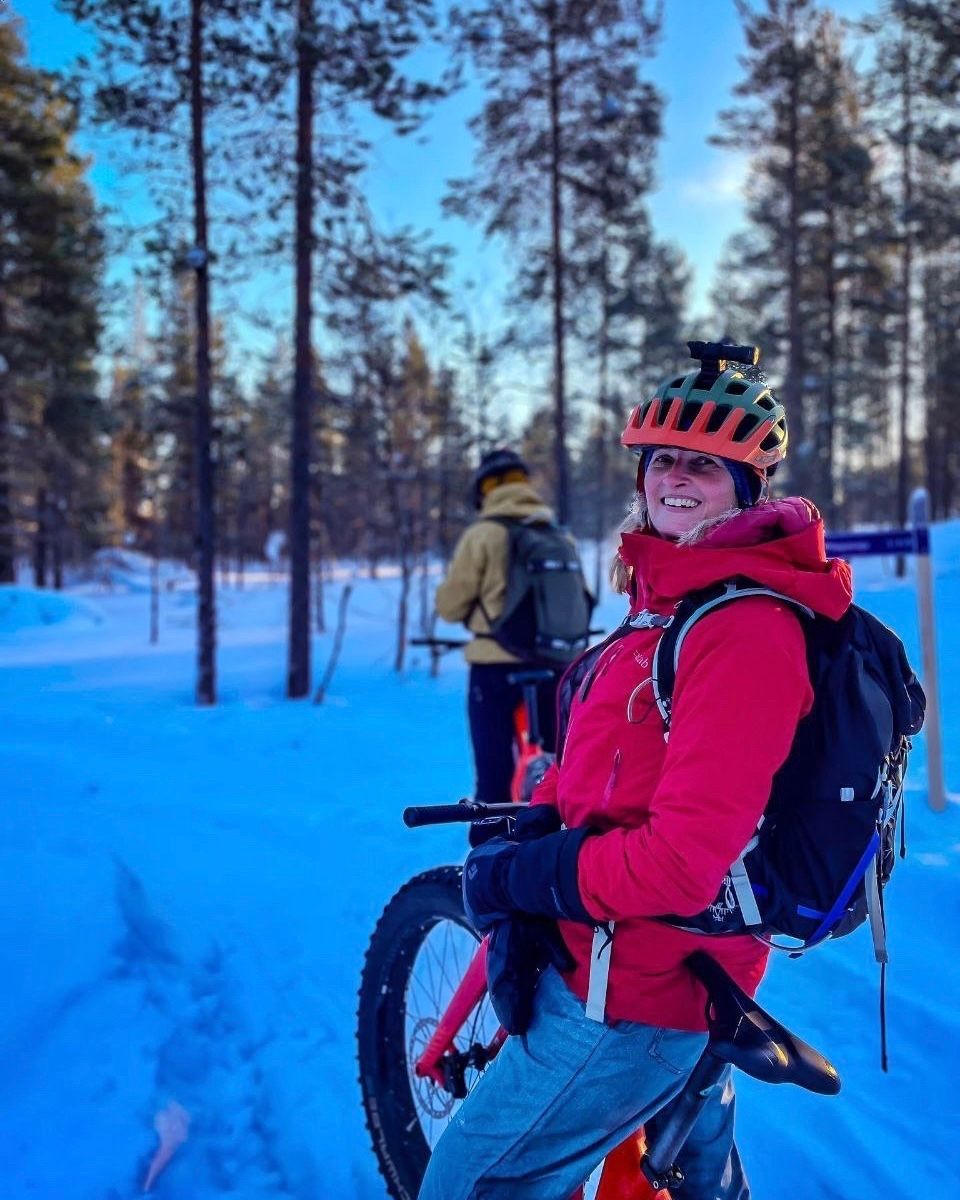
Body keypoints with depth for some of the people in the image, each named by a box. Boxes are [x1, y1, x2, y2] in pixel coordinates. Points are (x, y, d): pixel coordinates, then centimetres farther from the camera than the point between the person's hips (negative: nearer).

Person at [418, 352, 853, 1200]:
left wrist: (518, 877, -18)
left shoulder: (743, 629, -25)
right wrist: (537, 820, -7)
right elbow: (606, 763, 12)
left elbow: (680, 861, -30)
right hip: (671, 967, 10)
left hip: (632, 985, -10)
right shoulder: (677, 597, 7)